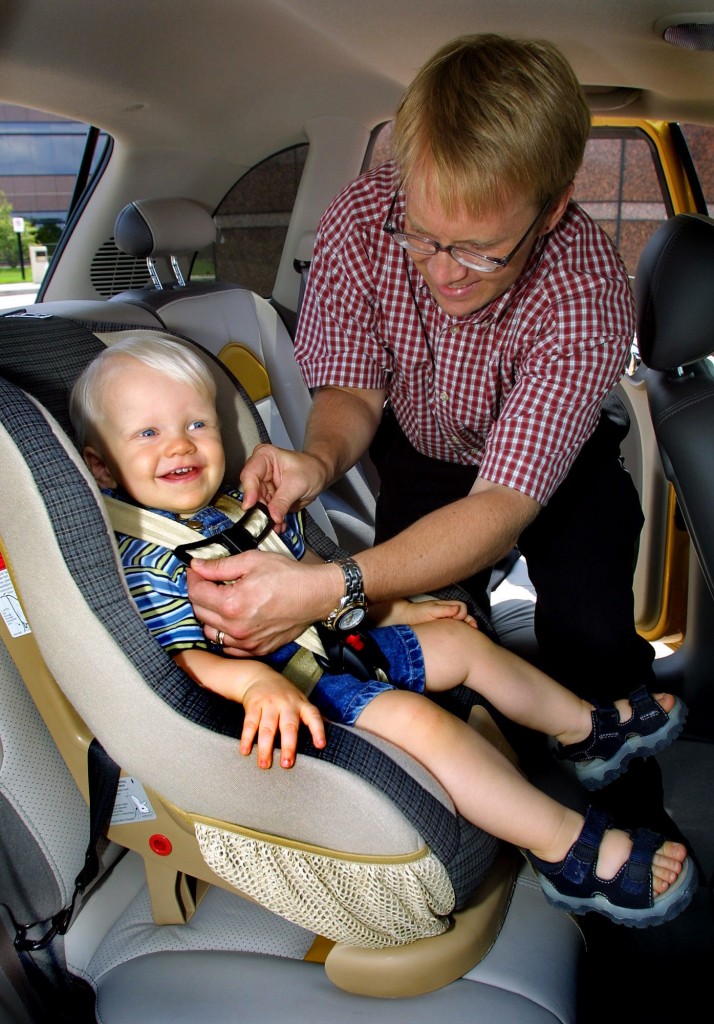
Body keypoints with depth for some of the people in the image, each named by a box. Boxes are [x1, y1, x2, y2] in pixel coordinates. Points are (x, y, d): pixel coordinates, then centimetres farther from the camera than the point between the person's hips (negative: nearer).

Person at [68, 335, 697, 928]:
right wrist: (256, 681, -41)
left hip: (336, 648, 10)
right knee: (414, 718, -30)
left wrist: (400, 610, 21)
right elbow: (178, 661, -23)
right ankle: (574, 851, -18)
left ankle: (587, 729, 29)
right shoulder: (147, 560, -13)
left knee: (461, 640, 12)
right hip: (290, 698, -9)